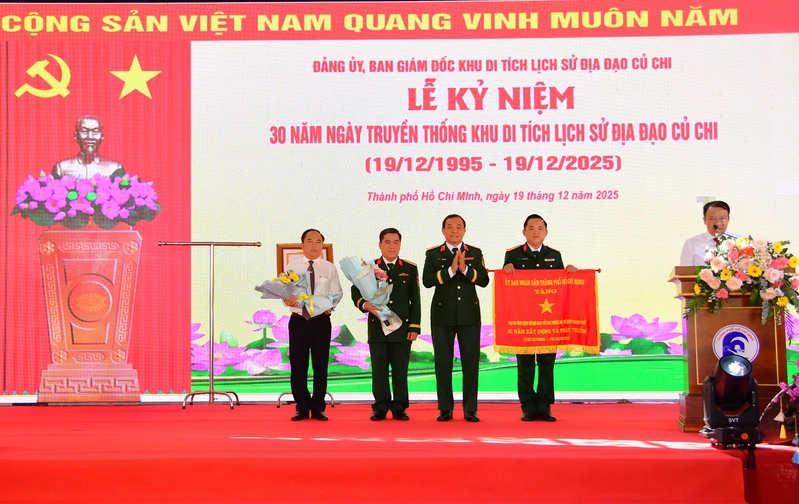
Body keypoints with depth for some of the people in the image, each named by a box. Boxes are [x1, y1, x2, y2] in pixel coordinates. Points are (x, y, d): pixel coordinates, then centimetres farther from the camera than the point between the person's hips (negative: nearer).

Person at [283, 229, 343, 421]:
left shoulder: (329, 268, 3)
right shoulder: (292, 266, 4)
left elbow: (337, 293, 1)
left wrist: (331, 305, -20)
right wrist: (287, 299, -21)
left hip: (321, 321, 0)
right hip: (298, 320, 0)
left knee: (321, 365, 4)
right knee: (298, 365, 3)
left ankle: (318, 408, 14)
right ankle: (302, 408, 13)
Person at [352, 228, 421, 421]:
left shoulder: (410, 269, 8)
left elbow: (415, 300, 5)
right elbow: (356, 293, 5)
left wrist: (414, 327, -2)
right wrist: (366, 305, -16)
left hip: (402, 328, 0)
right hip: (377, 327, 0)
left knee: (401, 370, 2)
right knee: (379, 370, 2)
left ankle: (399, 408, 8)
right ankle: (381, 408, 8)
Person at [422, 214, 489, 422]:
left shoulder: (475, 253, 8)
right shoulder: (433, 254, 4)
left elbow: (484, 280, -4)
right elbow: (427, 280, -10)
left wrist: (465, 269, -18)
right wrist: (450, 270, -18)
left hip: (469, 315, 0)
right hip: (442, 315, 0)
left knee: (470, 361, 1)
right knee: (443, 362, 3)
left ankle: (470, 409, 7)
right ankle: (445, 409, 10)